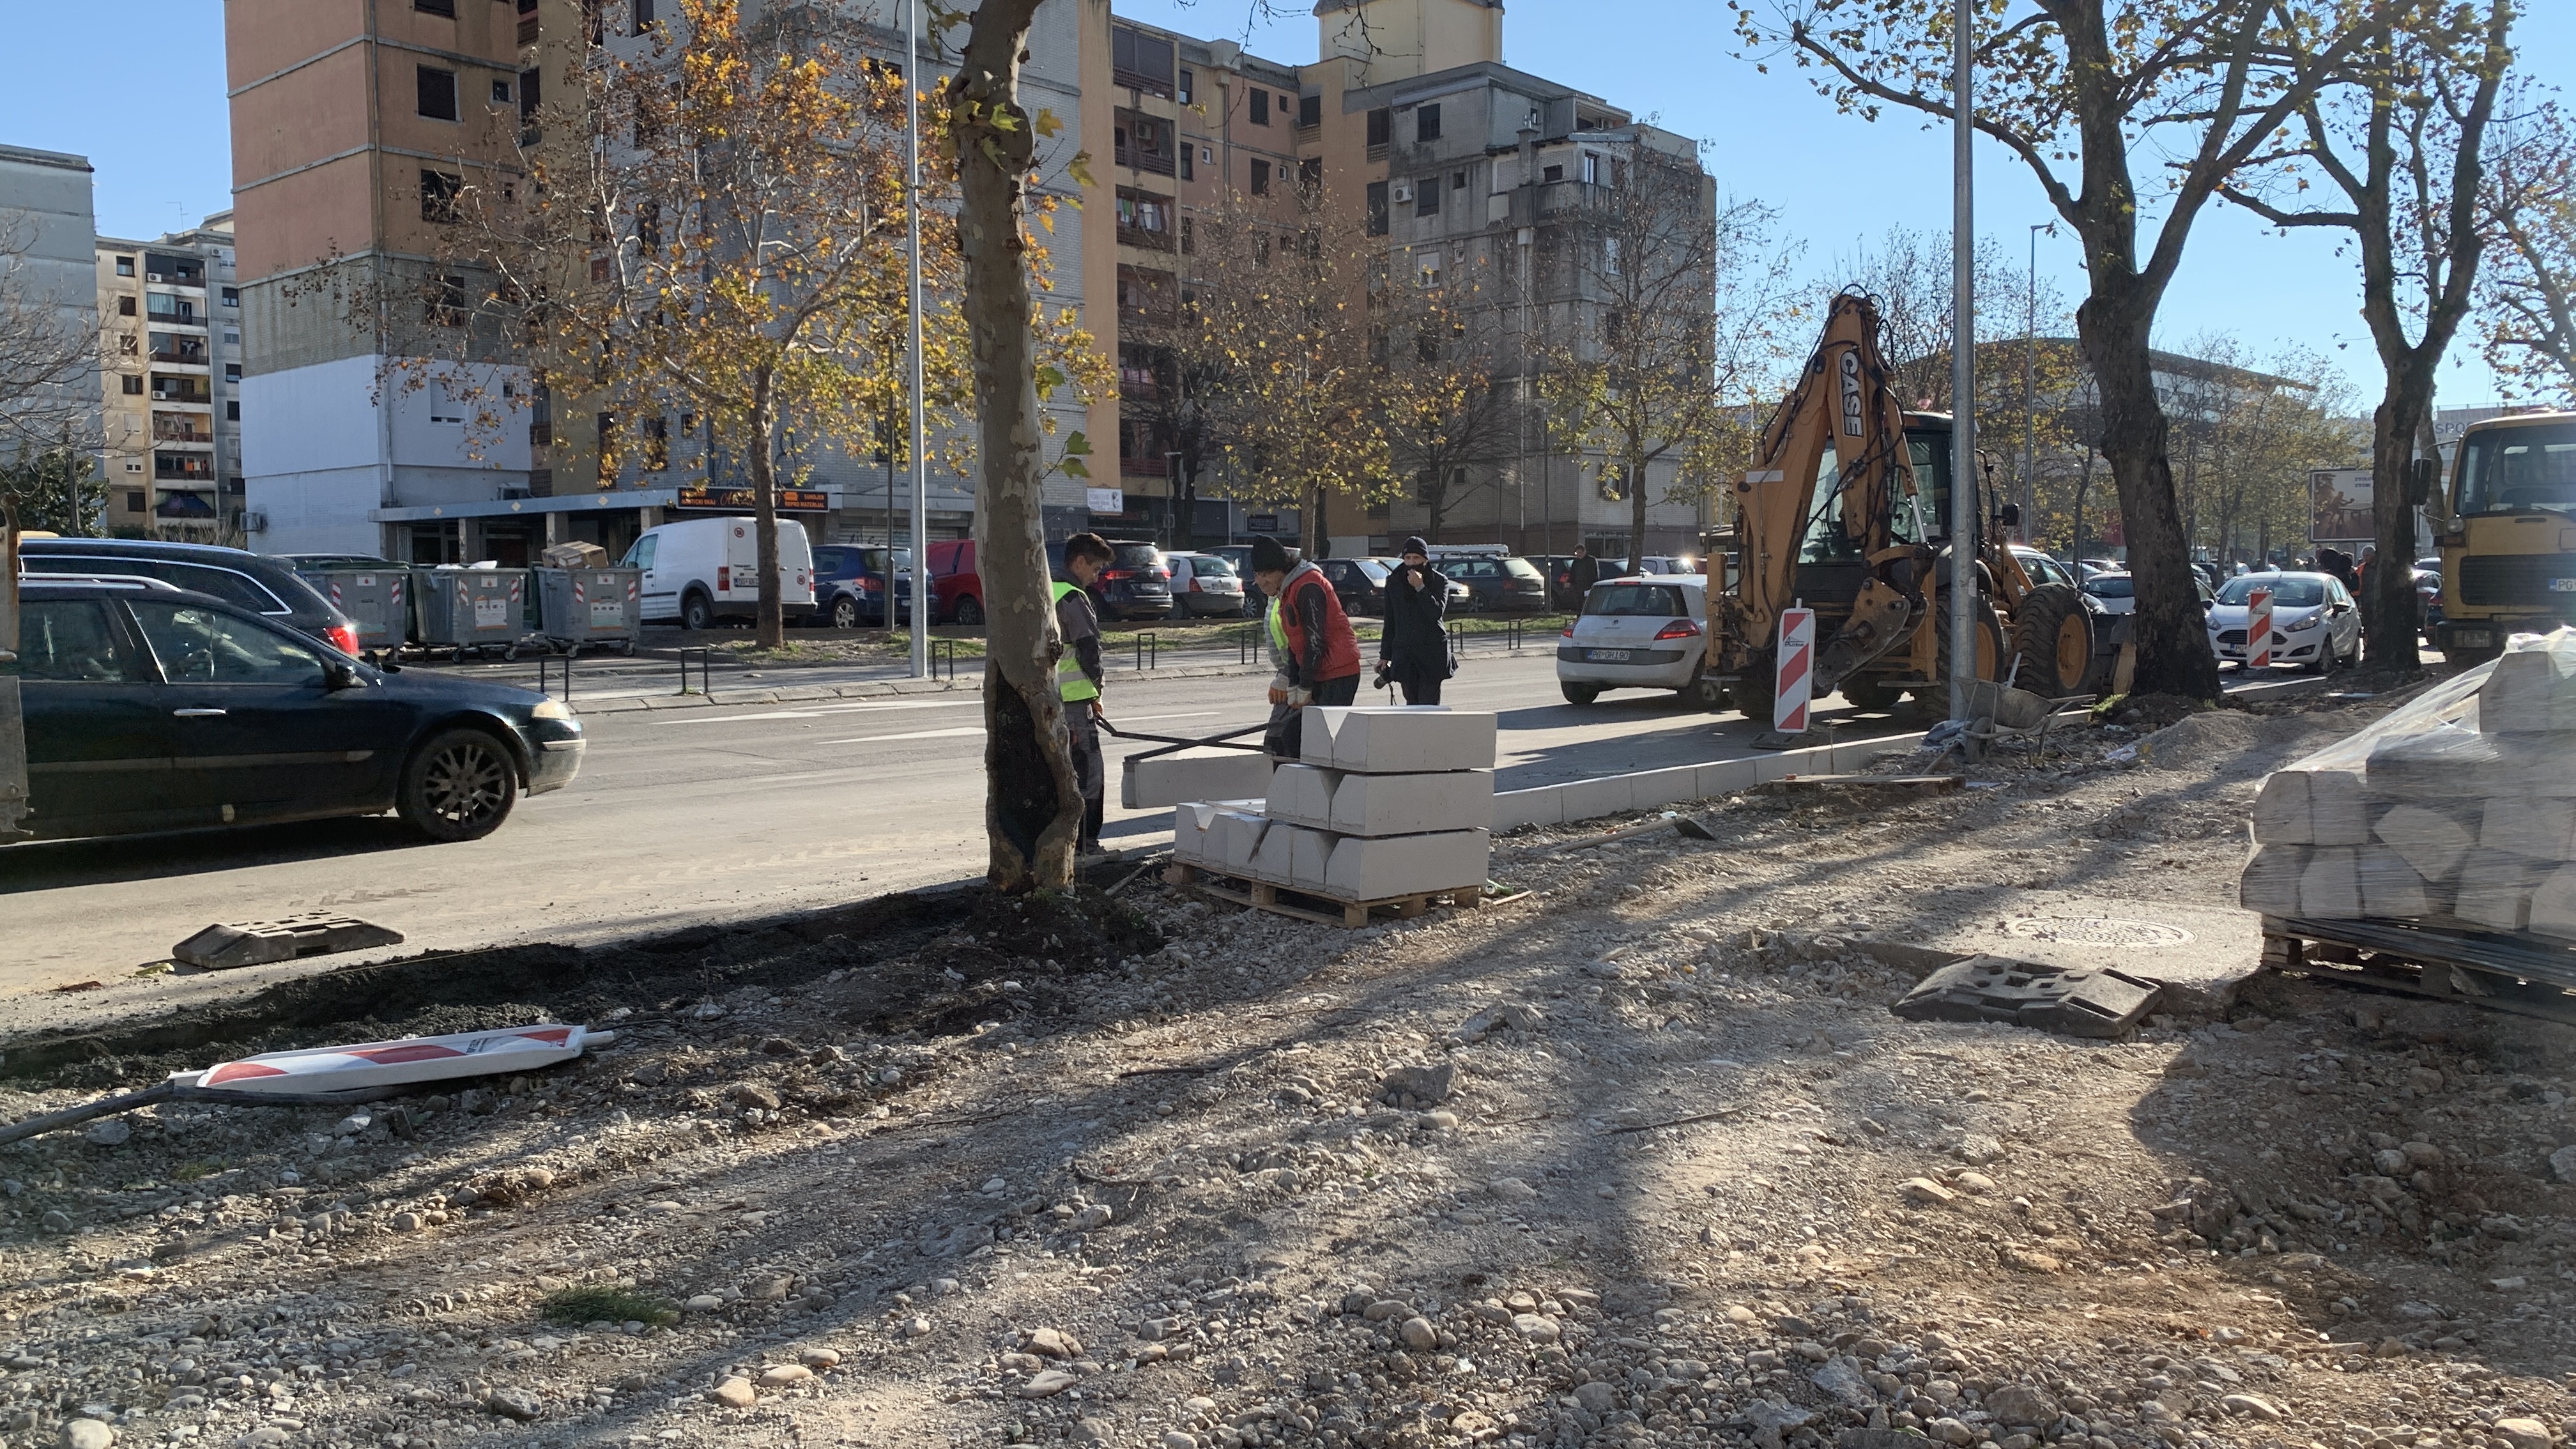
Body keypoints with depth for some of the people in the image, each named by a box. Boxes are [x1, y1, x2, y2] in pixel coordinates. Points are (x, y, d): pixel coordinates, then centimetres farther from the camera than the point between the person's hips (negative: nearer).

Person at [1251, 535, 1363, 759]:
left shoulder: (1307, 587, -15)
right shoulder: (1286, 591, 17)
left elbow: (1315, 640, -18)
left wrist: (1305, 688, -15)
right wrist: (1292, 685, 9)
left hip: (1338, 675, -10)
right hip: (1319, 677, 10)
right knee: (1291, 735, 8)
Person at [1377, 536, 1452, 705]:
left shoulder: (1439, 582, 1)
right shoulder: (1394, 582, 9)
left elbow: (1437, 613, -14)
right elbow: (1390, 622, 13)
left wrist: (1420, 588, -20)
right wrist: (1385, 656, 11)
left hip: (1432, 652, -3)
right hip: (1404, 651, 3)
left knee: (1428, 704, -9)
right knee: (1412, 704, 3)